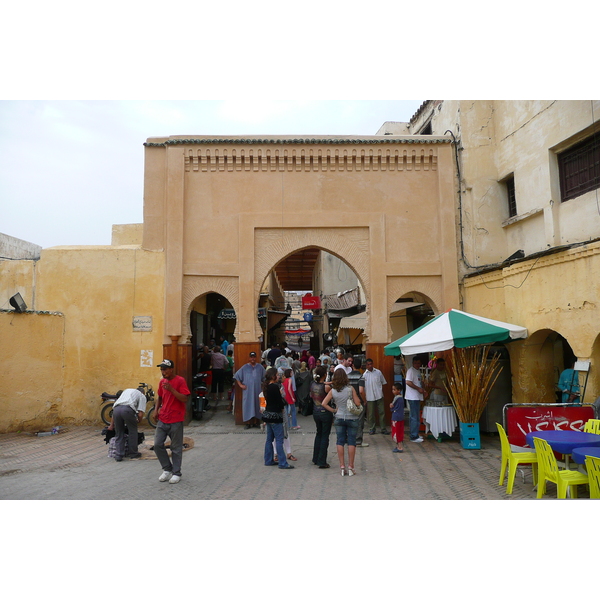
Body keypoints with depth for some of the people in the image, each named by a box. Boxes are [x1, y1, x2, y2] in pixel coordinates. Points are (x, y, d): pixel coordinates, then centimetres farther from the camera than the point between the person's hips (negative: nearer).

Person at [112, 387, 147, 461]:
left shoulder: (127, 390, 39)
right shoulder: (142, 396, 23)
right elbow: (140, 414, 8)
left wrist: (112, 424, 38)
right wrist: (139, 421, 31)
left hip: (116, 408, 4)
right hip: (128, 409, -4)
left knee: (119, 433, 17)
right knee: (132, 431, 16)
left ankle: (118, 455, 17)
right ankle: (133, 453, 25)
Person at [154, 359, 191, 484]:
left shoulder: (180, 381, -11)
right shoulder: (162, 382, 9)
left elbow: (185, 399, -19)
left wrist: (172, 389, -26)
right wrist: (156, 409, 7)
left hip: (176, 421, -6)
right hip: (162, 419, 6)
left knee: (176, 448, 3)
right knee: (157, 445, 3)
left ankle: (176, 473, 16)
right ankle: (167, 469, 21)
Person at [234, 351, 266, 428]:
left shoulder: (260, 367, 6)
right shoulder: (245, 367, 3)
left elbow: (265, 377, 11)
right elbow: (237, 376, 5)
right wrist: (240, 385, -2)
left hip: (257, 390, 1)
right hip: (247, 391, -1)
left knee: (257, 405, 4)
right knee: (248, 405, -2)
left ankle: (256, 422, 14)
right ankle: (248, 423, 4)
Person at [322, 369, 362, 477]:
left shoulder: (332, 391, -4)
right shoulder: (350, 389, -11)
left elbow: (324, 403, -7)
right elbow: (357, 403, -9)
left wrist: (333, 410, 3)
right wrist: (356, 397, 10)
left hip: (339, 418, 2)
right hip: (352, 418, -2)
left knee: (340, 442, 9)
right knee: (351, 442, 5)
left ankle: (342, 466, 10)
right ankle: (350, 467, 8)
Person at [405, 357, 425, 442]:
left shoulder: (418, 371, 18)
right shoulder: (411, 371, -11)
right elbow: (408, 382, -21)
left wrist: (423, 389, 8)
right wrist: (419, 389, -18)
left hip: (417, 397, 10)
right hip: (412, 397, -10)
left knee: (417, 417, 15)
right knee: (415, 418, -8)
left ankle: (415, 434, 24)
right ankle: (414, 437, -4)